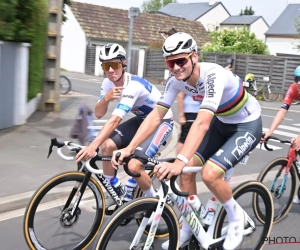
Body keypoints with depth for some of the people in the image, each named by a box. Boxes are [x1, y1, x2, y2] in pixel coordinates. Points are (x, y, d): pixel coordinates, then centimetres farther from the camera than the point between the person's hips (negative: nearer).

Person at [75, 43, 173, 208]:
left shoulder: (133, 85, -33)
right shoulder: (108, 83, -9)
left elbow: (115, 120, -43)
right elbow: (98, 114, -10)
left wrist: (92, 146, -51)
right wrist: (106, 98, -31)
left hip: (161, 121, -7)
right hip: (141, 119, 7)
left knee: (133, 165, -22)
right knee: (106, 145, -13)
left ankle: (153, 200, 7)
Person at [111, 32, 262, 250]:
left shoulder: (213, 75, -35)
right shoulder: (176, 80, -14)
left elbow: (202, 123, -45)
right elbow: (156, 115, -17)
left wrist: (179, 161, -56)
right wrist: (129, 148, -27)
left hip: (248, 125, -7)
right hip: (222, 123, 7)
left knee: (209, 173, -22)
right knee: (188, 169, -5)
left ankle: (236, 216, 7)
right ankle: (187, 229, 14)